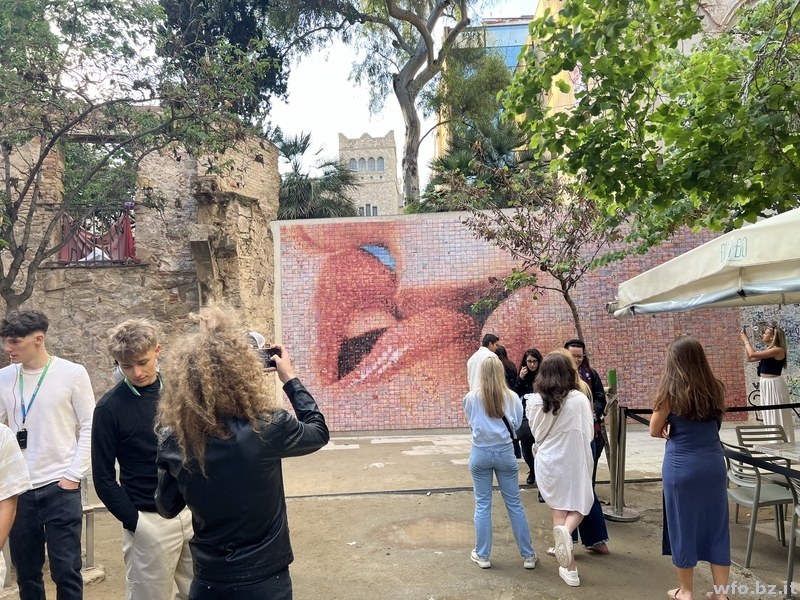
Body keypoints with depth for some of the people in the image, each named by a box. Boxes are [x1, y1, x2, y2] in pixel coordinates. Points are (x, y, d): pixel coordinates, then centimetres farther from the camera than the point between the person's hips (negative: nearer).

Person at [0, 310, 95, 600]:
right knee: (26, 572, 13)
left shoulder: (72, 374, -6)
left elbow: (88, 427, -4)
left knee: (66, 571, 3)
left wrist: (73, 475, -8)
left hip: (60, 487, -3)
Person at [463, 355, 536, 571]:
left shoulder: (471, 398, -7)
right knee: (514, 504, 11)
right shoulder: (512, 397, -6)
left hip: (480, 453, 0)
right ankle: (528, 555, 21)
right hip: (504, 452, 1)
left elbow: (470, 423, 6)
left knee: (482, 505, 9)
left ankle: (482, 555, 18)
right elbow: (517, 424, 3)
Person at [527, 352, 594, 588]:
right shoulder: (579, 399, -14)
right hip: (573, 461, -1)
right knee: (579, 506, 19)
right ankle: (566, 530, -14)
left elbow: (536, 433, 3)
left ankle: (569, 569, 13)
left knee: (558, 511, 13)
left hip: (548, 460, 2)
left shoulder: (535, 400, -9)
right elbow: (588, 433, -4)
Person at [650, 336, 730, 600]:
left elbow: (655, 430, -3)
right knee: (716, 526, 14)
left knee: (683, 526, 10)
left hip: (681, 466, -4)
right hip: (713, 464, 4)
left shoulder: (670, 390, -11)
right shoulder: (715, 388, 1)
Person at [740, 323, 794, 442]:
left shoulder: (778, 350, -16)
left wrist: (746, 340, -8)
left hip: (774, 385, -9)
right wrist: (746, 341, 11)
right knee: (771, 416, 14)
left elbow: (753, 354, -22)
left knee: (779, 417, -2)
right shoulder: (769, 351, 12)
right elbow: (749, 359, 16)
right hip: (767, 385, 10)